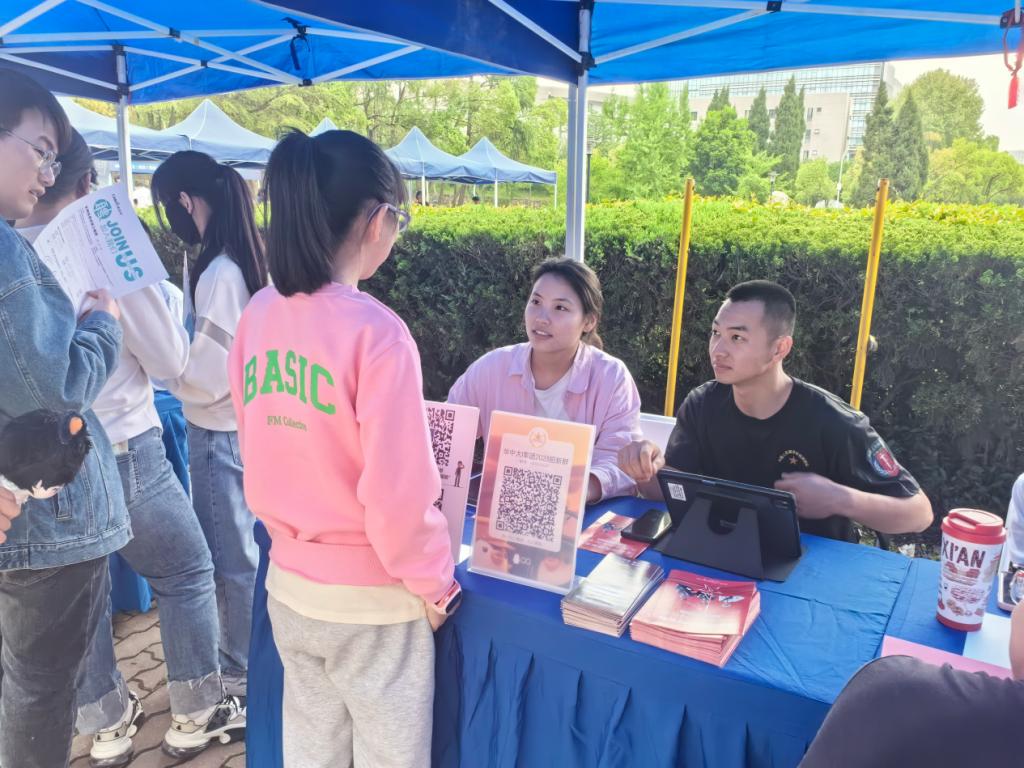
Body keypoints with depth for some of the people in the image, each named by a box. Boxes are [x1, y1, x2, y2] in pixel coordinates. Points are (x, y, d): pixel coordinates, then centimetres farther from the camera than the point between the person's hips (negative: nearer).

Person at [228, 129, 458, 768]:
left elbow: (260, 461, 6)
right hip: (370, 600, -6)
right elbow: (398, 491, -22)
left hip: (289, 584, 6)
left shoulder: (259, 314, -4)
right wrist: (433, 583, -6)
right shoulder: (374, 330, -24)